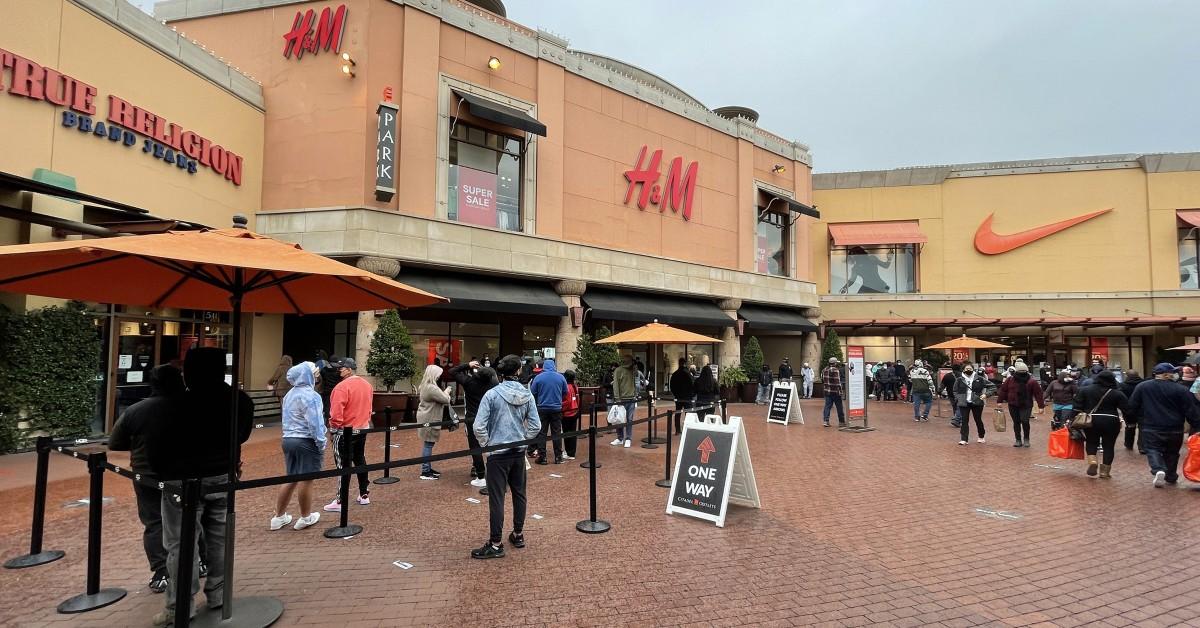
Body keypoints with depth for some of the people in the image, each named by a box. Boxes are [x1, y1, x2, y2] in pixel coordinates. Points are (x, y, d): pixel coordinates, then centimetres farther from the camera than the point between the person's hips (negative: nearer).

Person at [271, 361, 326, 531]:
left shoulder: (289, 395, 14)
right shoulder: (310, 395, -14)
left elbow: (286, 419, 19)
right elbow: (314, 423, -18)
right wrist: (321, 445, -13)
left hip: (288, 440, 9)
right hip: (306, 441, -9)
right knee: (305, 479, 1)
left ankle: (278, 516, 21)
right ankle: (305, 518, 11)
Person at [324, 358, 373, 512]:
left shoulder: (342, 386, -19)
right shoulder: (367, 385, 6)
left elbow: (336, 412, -21)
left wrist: (333, 429, -9)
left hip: (345, 431, -7)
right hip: (363, 429, 8)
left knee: (343, 465, -2)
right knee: (360, 461, 17)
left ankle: (341, 501, 2)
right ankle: (364, 495, 24)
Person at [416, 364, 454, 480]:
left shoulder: (425, 385, 13)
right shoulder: (431, 388, -21)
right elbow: (445, 399, -17)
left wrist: (444, 393, 7)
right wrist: (446, 392, 1)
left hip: (426, 418, 11)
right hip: (429, 420, -11)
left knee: (428, 443, 15)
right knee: (428, 444, -6)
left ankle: (427, 468, 24)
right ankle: (425, 472, -2)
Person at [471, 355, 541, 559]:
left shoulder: (492, 394, -13)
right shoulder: (527, 395, -2)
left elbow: (479, 427, -14)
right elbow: (535, 426, 1)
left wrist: (487, 443, 1)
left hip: (498, 452, -4)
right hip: (519, 452, 4)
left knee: (496, 497, 2)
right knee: (519, 493, 18)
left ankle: (496, 544, 8)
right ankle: (518, 534, 31)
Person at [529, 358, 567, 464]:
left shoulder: (538, 377, -8)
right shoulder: (561, 377, -4)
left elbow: (532, 393, -3)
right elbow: (565, 392, 6)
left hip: (542, 409, -1)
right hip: (557, 408, 1)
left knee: (542, 433, 7)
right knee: (557, 433, 10)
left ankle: (542, 457, 7)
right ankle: (558, 457, 13)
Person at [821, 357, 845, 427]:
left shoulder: (824, 370, 9)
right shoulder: (836, 370, -15)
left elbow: (822, 380, 15)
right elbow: (837, 381, -19)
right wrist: (840, 390, -15)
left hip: (827, 391, 6)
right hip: (835, 392, -6)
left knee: (827, 406, 6)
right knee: (839, 407, 6)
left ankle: (825, 421, -2)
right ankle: (841, 421, 14)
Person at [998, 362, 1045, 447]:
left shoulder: (1032, 381, -3)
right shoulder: (1010, 380, 2)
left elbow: (1038, 393, -3)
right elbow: (1003, 390, 9)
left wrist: (1041, 406, -6)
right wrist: (999, 401, 7)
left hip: (1026, 406, -3)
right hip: (1013, 406, 3)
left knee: (1025, 421, -15)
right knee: (1016, 423, 8)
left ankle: (1026, 440, 5)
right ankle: (1018, 440, 19)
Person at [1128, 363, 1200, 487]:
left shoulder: (1142, 386, -3)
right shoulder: (1180, 389, -7)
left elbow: (1132, 407, 3)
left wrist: (1142, 419, 19)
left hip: (1151, 428, -1)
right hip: (1174, 429, 1)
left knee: (1153, 450, 4)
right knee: (1172, 453, 18)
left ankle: (1158, 470, -21)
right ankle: (1171, 477, 28)